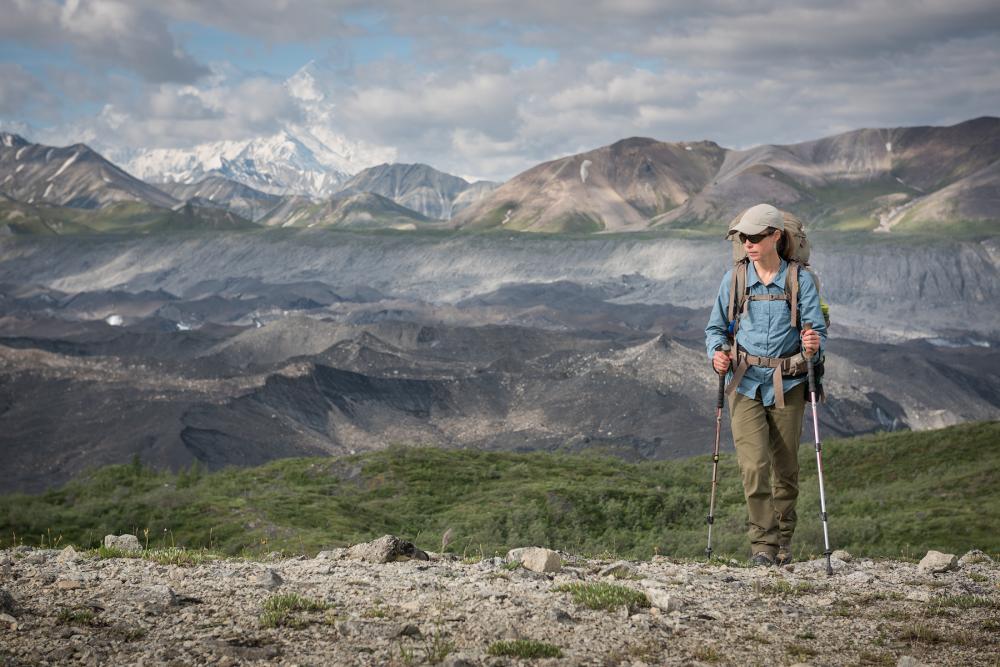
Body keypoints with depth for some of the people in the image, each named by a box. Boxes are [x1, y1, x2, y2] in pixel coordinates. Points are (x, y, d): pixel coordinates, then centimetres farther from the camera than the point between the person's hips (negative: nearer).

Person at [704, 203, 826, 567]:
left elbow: (818, 330, -2)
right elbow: (715, 328, 12)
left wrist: (814, 344, -26)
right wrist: (717, 353, -9)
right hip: (745, 383, 0)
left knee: (785, 468, 8)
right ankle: (762, 542, -5)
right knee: (753, 465, -14)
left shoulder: (801, 281, 0)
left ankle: (783, 541, 25)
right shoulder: (734, 280, 3)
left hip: (787, 385, 0)